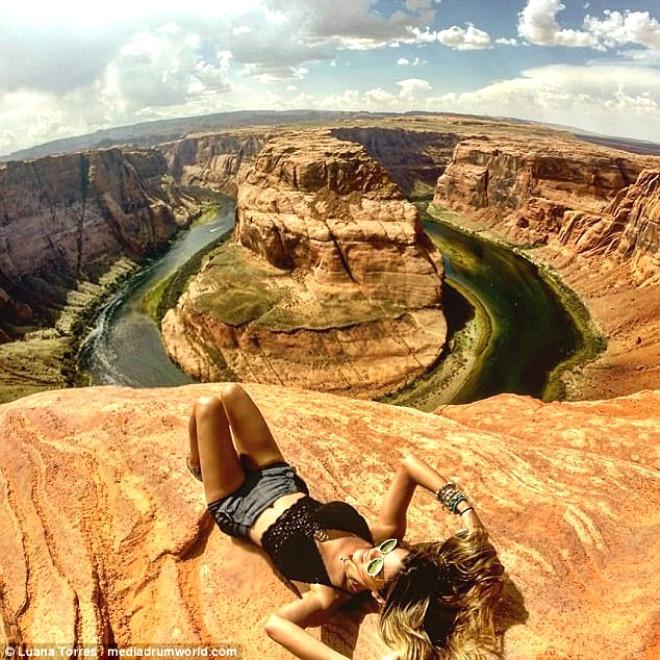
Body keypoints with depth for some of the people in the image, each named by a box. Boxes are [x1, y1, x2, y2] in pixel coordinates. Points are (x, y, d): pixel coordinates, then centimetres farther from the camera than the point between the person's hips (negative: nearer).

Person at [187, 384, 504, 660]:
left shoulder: (329, 594, -37)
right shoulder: (384, 535, -25)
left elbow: (275, 623, -56)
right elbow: (408, 463, -28)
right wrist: (464, 506, -36)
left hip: (240, 507, -4)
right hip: (282, 483, 4)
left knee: (207, 407, -7)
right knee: (229, 392, 7)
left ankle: (198, 468, 34)